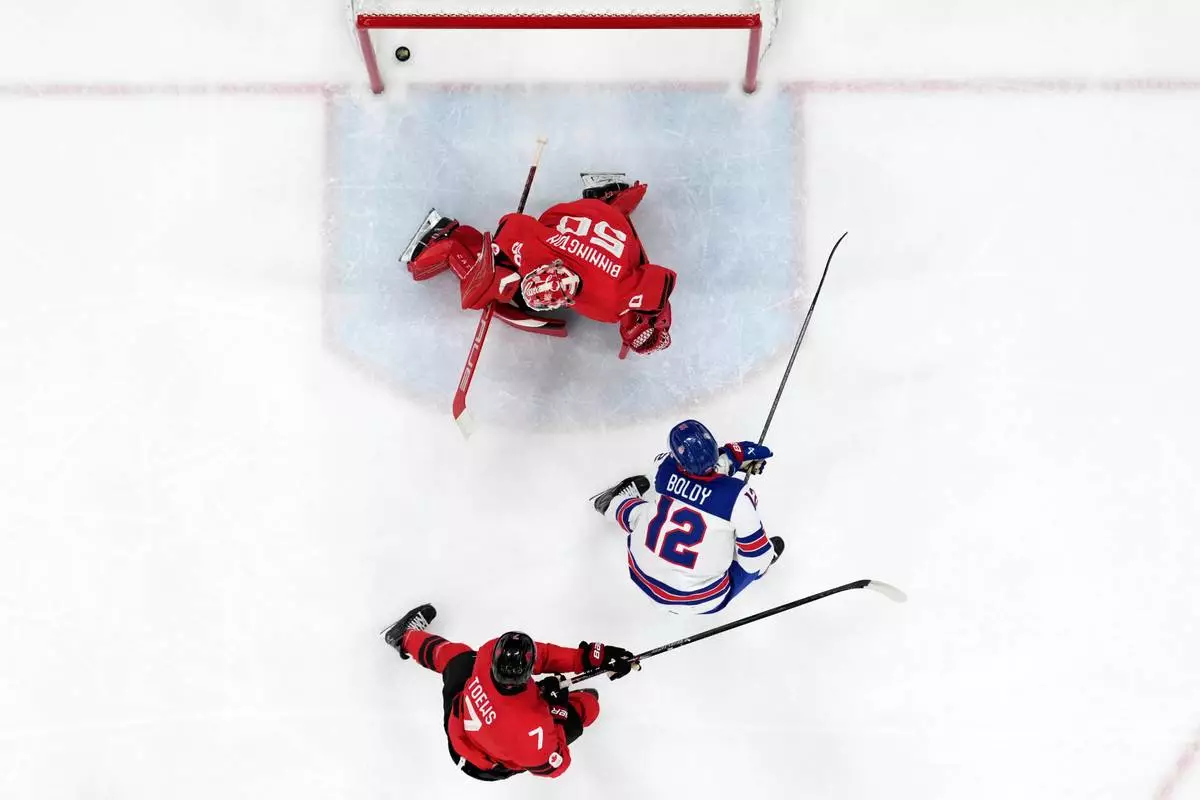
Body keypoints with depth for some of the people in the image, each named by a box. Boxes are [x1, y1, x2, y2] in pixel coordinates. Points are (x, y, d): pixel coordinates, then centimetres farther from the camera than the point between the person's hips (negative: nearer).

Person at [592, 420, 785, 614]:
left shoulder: (665, 467, -12)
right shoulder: (737, 495, -24)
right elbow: (755, 555, -13)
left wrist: (730, 454, 9)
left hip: (643, 575, 4)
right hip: (699, 599, -4)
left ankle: (615, 503, 54)